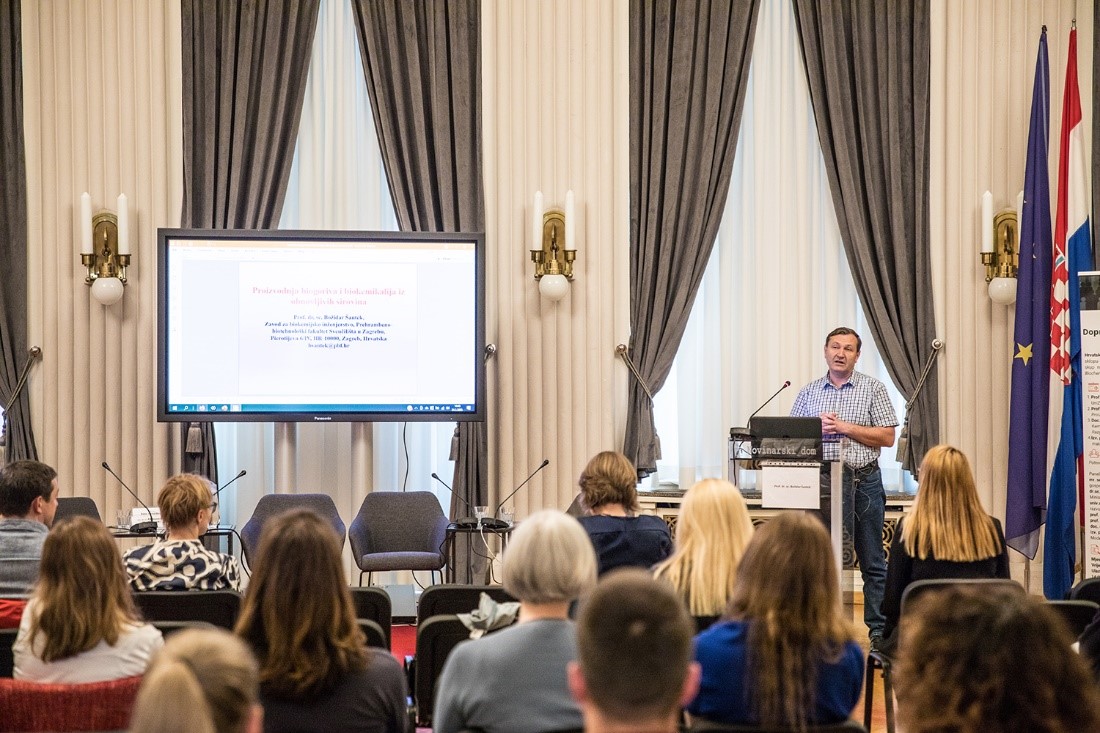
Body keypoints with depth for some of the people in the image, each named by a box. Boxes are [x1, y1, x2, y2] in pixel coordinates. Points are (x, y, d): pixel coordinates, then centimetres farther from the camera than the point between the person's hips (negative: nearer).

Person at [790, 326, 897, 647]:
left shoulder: (873, 389, 4)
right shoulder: (809, 392, 12)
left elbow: (887, 437, -3)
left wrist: (845, 427, -10)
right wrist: (817, 428, -9)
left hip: (864, 480, -2)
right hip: (821, 481, 2)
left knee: (872, 560, 1)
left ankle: (879, 630, 5)